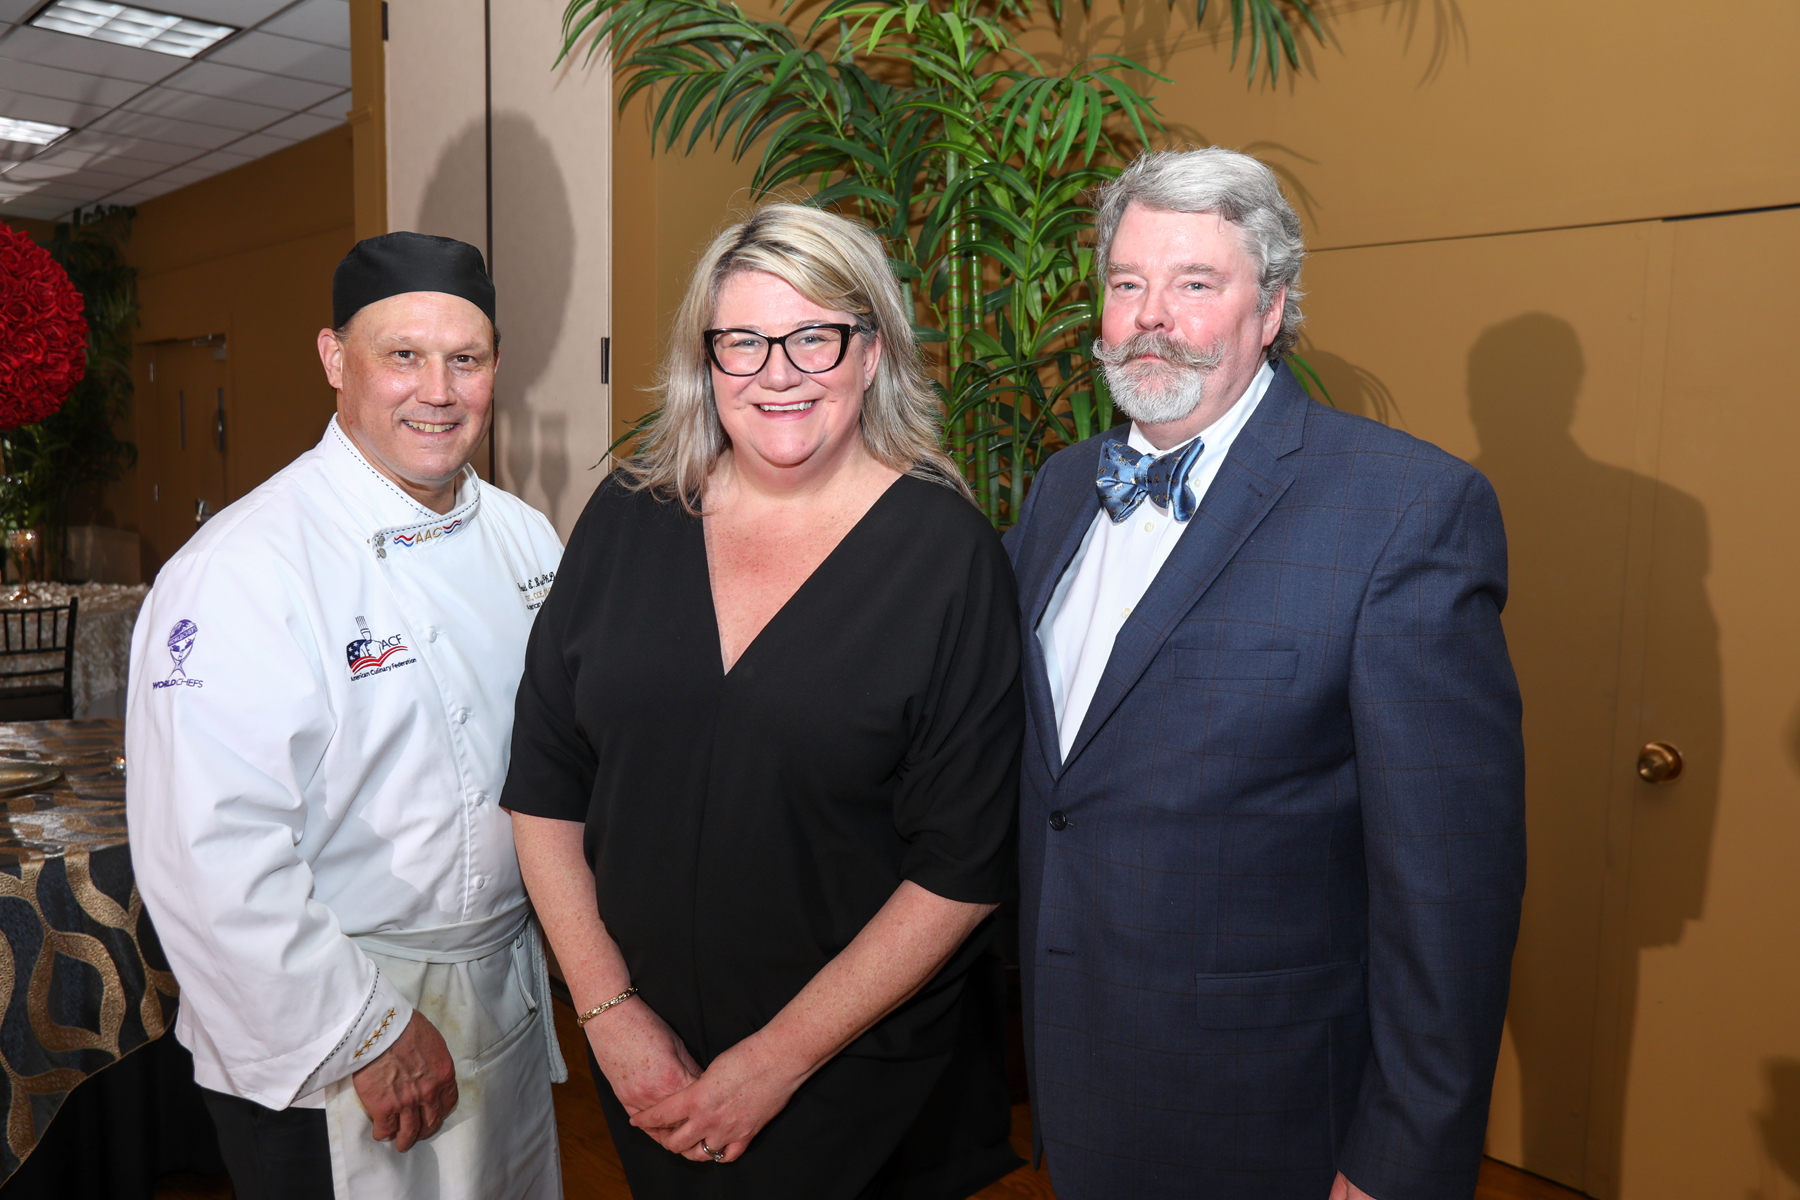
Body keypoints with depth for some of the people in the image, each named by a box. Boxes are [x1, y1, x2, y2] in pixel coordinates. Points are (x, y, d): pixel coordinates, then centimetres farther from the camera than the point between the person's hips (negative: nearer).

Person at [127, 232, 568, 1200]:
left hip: (513, 1000, 7)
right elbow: (212, 863, -26)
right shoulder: (237, 574, -22)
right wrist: (369, 1033, -19)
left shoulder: (526, 538, 1)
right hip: (320, 1054, -6)